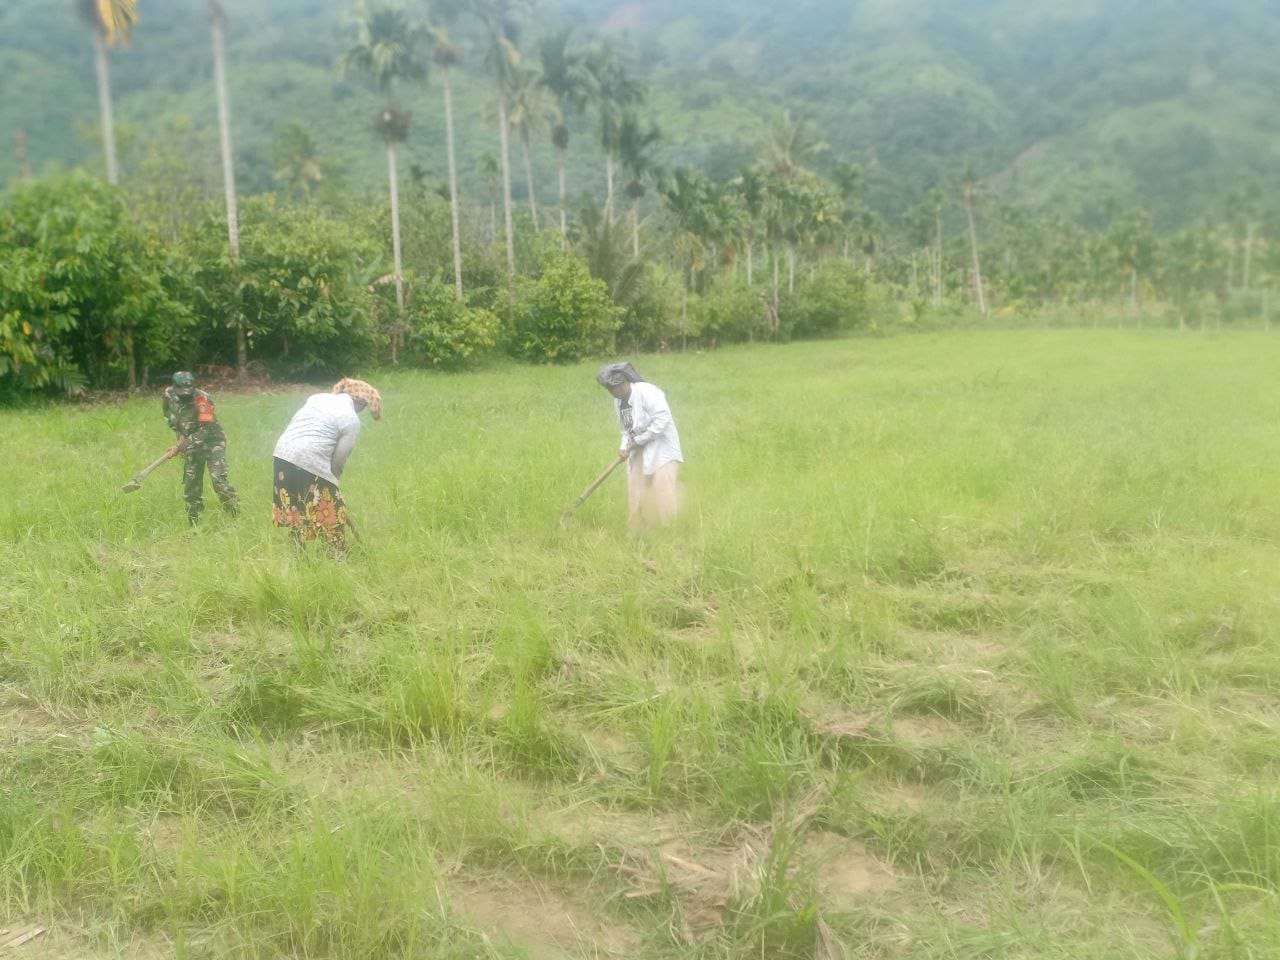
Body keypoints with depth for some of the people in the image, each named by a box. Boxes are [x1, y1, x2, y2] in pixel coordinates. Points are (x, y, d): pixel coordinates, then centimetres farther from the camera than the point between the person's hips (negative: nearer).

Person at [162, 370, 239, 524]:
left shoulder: (201, 400, -26)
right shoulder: (169, 395, -7)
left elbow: (206, 430, -30)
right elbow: (168, 414, 15)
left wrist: (185, 443, -33)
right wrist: (180, 433, 4)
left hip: (211, 442, -6)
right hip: (192, 445, 6)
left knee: (219, 479, -20)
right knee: (190, 483, 6)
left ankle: (236, 516, -15)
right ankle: (194, 522, 18)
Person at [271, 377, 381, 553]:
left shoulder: (317, 397, 20)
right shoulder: (351, 419, 0)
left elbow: (299, 428, 17)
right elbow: (338, 460, -2)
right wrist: (330, 482, 14)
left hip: (282, 456, 7)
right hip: (310, 463, -7)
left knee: (295, 513, 19)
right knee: (331, 518, 6)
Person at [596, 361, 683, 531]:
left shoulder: (646, 392, -17)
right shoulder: (618, 401, 8)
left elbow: (662, 419, -23)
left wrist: (637, 441, -18)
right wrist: (624, 447, -6)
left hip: (661, 449, -8)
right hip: (639, 453, 8)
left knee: (663, 498, -14)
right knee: (636, 499, 6)